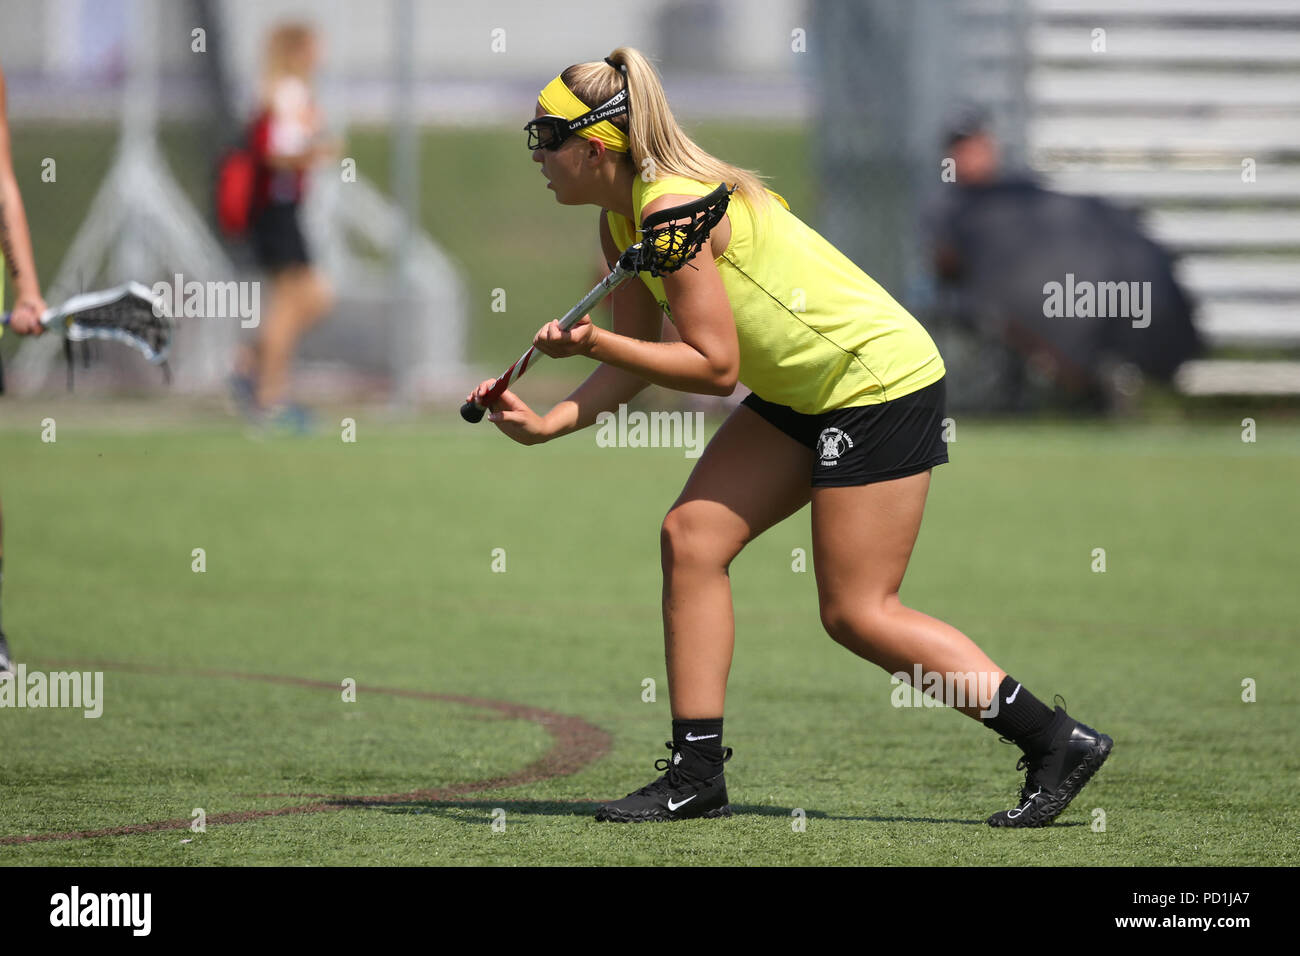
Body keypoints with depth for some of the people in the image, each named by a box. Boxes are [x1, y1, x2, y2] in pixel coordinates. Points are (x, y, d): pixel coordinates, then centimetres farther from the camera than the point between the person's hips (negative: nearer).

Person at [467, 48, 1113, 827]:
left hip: (880, 381, -10)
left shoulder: (669, 208, -22)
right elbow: (638, 362, 10)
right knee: (691, 538, 1)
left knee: (857, 614, -7)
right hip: (805, 392, 10)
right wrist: (549, 424, -3)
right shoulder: (621, 221, 8)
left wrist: (592, 345, -24)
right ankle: (697, 776, 4)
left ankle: (1059, 742, -1)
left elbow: (714, 366, -22)